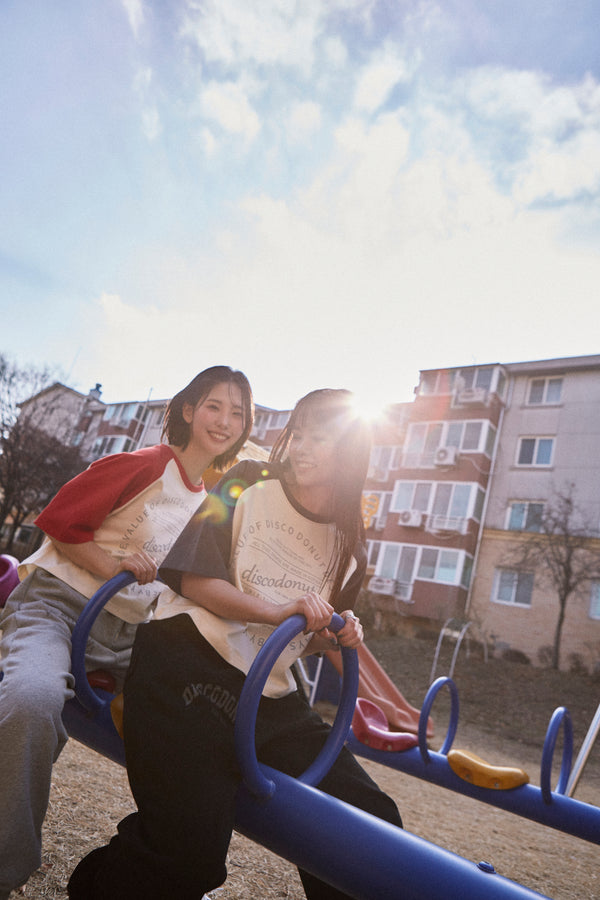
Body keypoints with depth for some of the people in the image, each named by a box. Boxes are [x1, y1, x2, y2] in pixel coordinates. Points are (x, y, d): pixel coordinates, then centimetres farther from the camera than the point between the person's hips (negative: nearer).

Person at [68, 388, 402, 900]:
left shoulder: (350, 548, 11)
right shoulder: (249, 485, 0)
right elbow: (192, 576, -8)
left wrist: (337, 637, -2)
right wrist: (276, 612, -18)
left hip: (272, 699, 5)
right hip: (189, 665, -4)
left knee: (374, 827, -4)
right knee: (189, 855, -16)